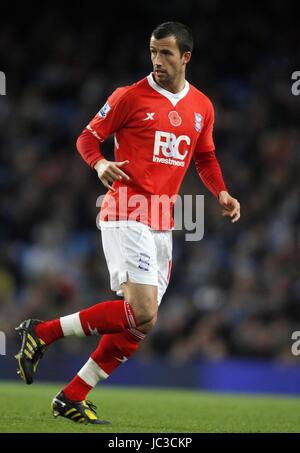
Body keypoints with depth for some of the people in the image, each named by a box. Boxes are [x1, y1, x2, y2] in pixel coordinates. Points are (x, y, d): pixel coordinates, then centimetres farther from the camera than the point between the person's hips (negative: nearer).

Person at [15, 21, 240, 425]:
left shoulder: (202, 107, 12)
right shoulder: (130, 97, -4)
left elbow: (205, 158, 25)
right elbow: (88, 137, 2)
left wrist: (221, 193, 8)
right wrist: (100, 164, -19)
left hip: (163, 225, 7)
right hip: (126, 217, -7)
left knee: (139, 325, 4)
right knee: (142, 315, -21)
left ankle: (72, 398, 11)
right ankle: (42, 333, -10)